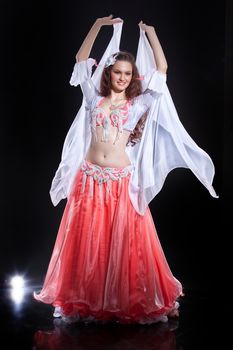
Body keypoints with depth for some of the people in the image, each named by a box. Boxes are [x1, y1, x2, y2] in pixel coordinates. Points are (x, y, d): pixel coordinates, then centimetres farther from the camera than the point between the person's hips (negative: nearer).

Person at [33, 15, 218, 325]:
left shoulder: (139, 103, 6)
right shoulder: (94, 98, 9)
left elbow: (162, 70, 1)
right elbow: (81, 59, 12)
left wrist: (150, 33, 4)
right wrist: (99, 25, 9)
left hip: (122, 182, -2)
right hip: (89, 179, 2)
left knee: (124, 243, 1)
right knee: (87, 243, 6)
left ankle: (126, 300, 14)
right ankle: (88, 299, 19)